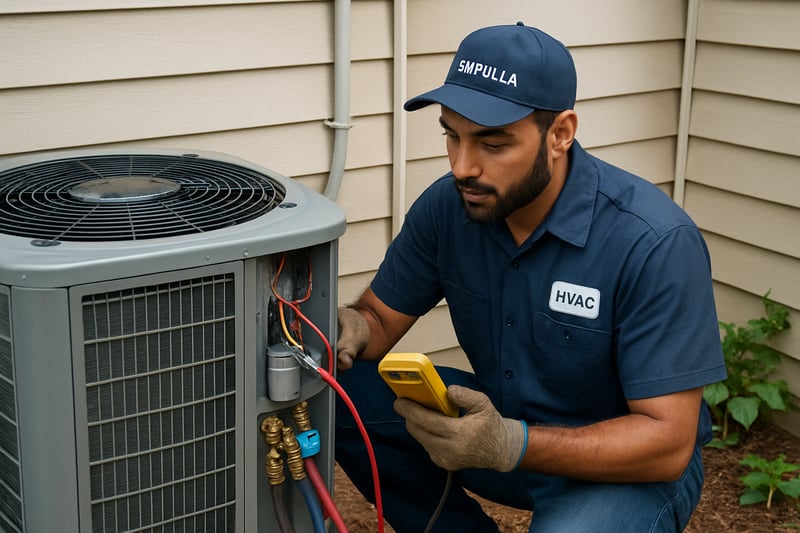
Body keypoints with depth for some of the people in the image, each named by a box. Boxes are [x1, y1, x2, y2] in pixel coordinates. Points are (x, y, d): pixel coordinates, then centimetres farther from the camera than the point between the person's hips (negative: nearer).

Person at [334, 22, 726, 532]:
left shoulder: (656, 243, -27)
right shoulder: (446, 206, -10)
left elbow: (667, 442, -27)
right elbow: (380, 318, 1)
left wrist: (509, 446, -40)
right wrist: (351, 328, -26)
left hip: (629, 466, -5)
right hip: (502, 421, 5)